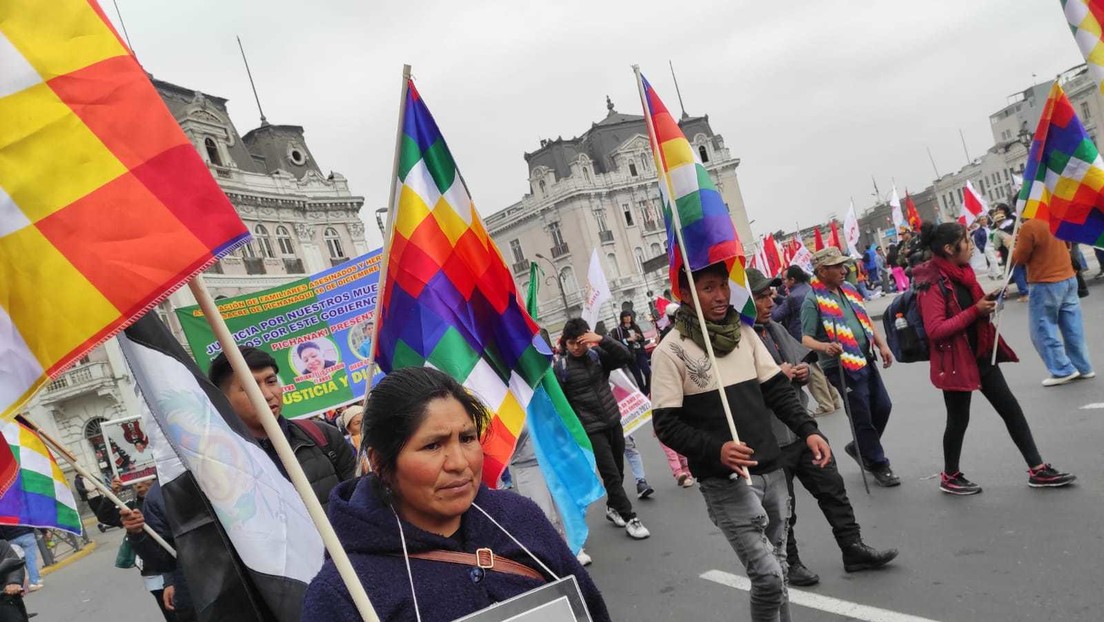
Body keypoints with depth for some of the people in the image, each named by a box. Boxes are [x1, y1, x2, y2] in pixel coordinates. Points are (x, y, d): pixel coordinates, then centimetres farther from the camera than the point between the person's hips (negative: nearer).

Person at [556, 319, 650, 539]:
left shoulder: (598, 355, -1)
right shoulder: (561, 368, -9)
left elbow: (626, 357, -12)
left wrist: (602, 339, -22)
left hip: (614, 422, 4)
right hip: (591, 430, -4)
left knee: (618, 470, 15)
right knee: (610, 473, -5)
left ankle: (612, 507, 35)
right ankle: (629, 518, 6)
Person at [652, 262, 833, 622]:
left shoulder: (744, 331, 7)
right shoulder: (670, 351, -10)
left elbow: (777, 388, 11)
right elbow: (666, 424, -11)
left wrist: (808, 430, -3)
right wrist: (715, 450, -24)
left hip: (771, 469, 6)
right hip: (724, 481, -5)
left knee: (777, 570, 15)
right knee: (768, 576, -9)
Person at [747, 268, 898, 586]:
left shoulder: (775, 328, 7)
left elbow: (805, 359, 20)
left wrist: (805, 370, -2)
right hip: (770, 441, -7)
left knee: (833, 489, 14)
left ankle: (853, 550, 29)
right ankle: (789, 564, 28)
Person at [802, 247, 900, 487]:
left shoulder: (848, 289, 8)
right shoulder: (813, 301, -15)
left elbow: (866, 320, 18)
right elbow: (806, 339, -19)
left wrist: (882, 344, 8)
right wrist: (824, 346, -39)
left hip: (865, 359, 8)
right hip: (841, 366, -7)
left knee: (883, 407, 15)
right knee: (863, 418, 2)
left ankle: (860, 448, 36)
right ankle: (878, 465, 19)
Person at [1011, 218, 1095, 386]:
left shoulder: (1028, 226, -19)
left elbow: (1019, 259, -11)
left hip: (1045, 284, -8)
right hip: (1069, 278, 8)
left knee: (1042, 331, 3)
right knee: (1073, 328, 13)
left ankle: (1063, 371, 4)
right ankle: (1083, 368, 20)